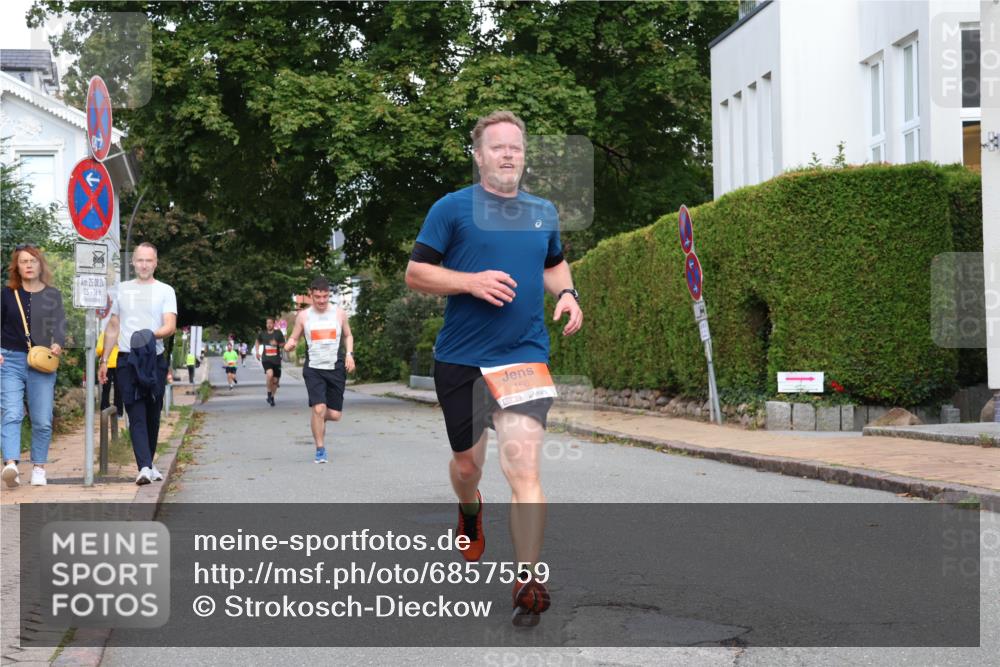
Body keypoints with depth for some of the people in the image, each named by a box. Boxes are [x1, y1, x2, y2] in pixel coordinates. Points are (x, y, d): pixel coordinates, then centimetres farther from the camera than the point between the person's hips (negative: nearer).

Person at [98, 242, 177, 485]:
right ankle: (145, 467, -19)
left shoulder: (165, 291, 6)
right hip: (127, 359, 0)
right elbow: (113, 328, 19)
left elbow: (170, 326, -6)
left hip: (155, 360, 0)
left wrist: (152, 334, -27)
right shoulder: (122, 289, 14)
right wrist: (104, 360, 15)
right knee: (136, 415, -10)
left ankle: (148, 464, 21)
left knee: (152, 415, 6)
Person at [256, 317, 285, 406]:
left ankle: (272, 397, 29)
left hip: (276, 359, 1)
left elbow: (283, 344, 2)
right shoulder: (263, 334, 4)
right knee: (270, 374, -28)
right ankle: (269, 394, -10)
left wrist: (277, 344, -17)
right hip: (266, 359, -1)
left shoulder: (278, 333, -1)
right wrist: (257, 352, 14)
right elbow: (258, 342, 24)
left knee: (275, 380, 7)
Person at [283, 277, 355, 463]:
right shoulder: (303, 315, 2)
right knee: (318, 409, -17)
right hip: (313, 369, -2)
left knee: (335, 414, 2)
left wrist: (349, 354, 1)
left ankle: (319, 419, 38)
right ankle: (320, 450, -2)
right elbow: (294, 338, 8)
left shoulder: (339, 313, 5)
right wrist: (289, 345, -16)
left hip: (336, 369, 2)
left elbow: (348, 335, 17)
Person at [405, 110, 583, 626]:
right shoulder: (452, 208, -2)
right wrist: (471, 282, -18)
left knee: (523, 465, -13)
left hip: (525, 355, 1)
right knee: (467, 462, 14)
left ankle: (528, 584, -10)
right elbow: (415, 274, -3)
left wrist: (566, 293, 7)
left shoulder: (543, 212, 11)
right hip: (460, 359, -1)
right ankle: (470, 512, 51)